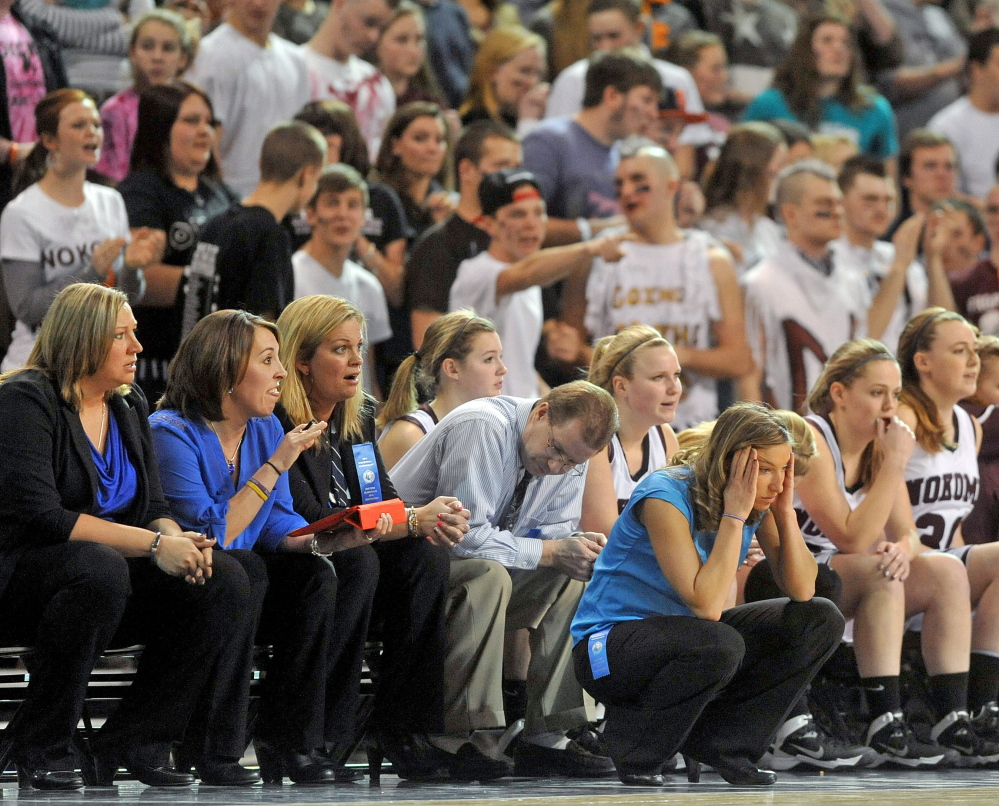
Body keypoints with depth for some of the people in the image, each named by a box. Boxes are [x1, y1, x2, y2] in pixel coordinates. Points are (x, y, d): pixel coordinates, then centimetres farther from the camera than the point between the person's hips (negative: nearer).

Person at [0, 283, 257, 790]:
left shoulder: (129, 406, 13)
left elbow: (152, 509, 11)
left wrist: (179, 540, -15)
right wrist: (154, 544, -25)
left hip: (114, 573, 7)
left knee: (225, 582, -15)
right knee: (100, 569, -40)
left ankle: (133, 741, -12)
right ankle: (41, 748, -25)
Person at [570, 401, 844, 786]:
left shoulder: (757, 501, -3)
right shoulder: (666, 497, -24)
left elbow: (802, 591, -6)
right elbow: (706, 606, -31)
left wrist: (785, 510, -15)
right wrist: (734, 516, -28)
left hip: (684, 632, 8)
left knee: (820, 620, -4)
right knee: (718, 647, -38)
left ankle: (722, 743, -1)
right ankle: (631, 738, -12)